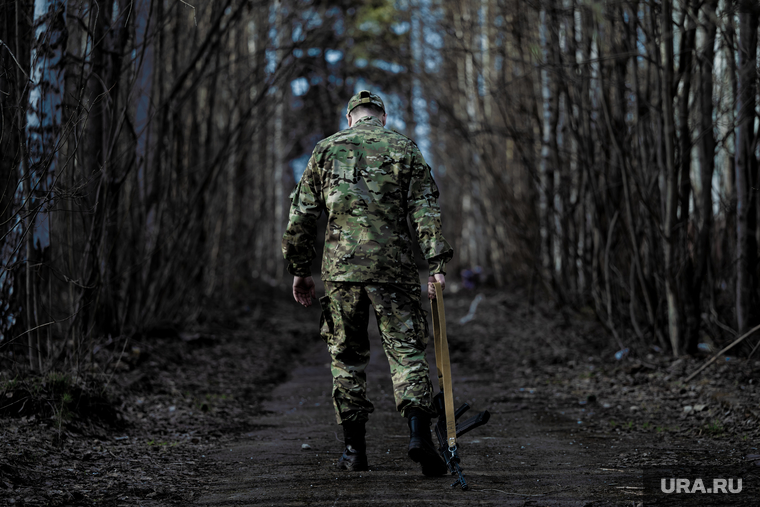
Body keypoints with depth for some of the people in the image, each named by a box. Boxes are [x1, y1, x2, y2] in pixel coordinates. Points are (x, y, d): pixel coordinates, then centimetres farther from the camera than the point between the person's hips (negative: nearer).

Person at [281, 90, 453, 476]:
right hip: (393, 267, -1)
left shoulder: (327, 149, 11)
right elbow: (425, 212, -3)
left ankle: (354, 448, 12)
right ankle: (419, 433, -19)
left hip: (340, 268, 1)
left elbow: (301, 215, 9)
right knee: (406, 351, 0)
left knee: (347, 356, 11)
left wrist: (300, 269, 14)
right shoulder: (405, 149, 7)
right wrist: (437, 264, -7)